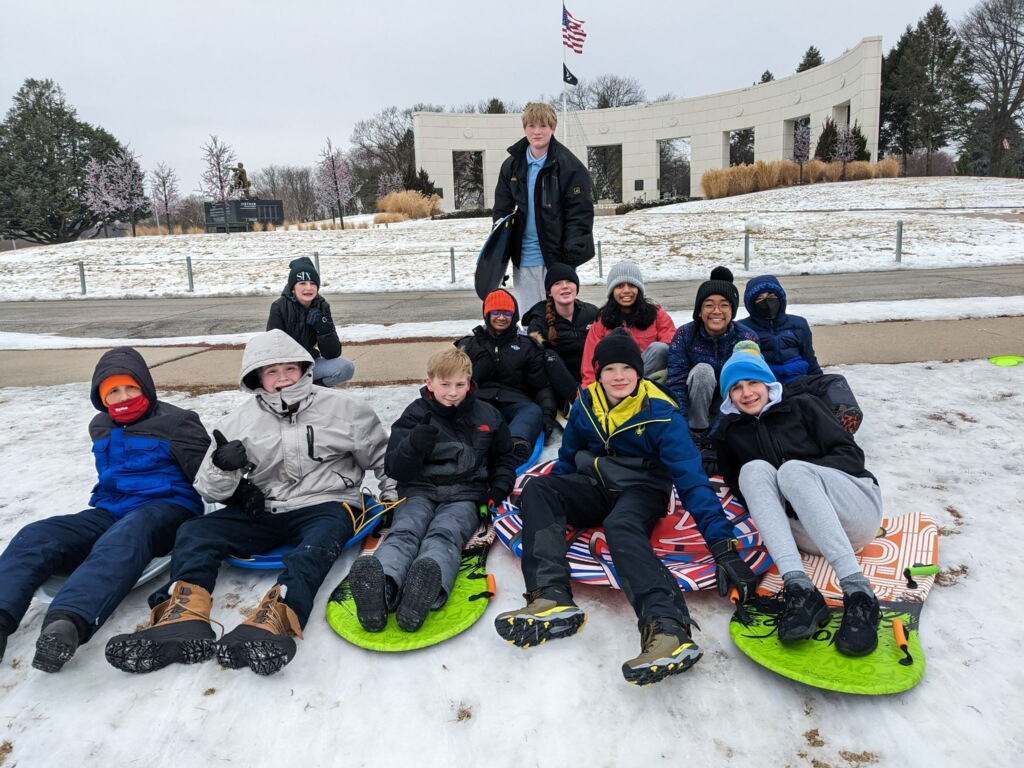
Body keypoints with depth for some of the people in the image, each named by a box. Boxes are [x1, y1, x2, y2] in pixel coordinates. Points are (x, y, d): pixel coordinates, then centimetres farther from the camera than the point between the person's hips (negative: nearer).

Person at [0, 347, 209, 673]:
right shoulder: (100, 428, 19)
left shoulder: (175, 423, 0)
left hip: (167, 508, -6)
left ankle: (67, 622, -65)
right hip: (110, 512, 7)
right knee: (36, 536, -21)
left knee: (125, 538, -41)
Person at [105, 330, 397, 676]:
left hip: (324, 506, -3)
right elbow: (209, 490, 7)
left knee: (317, 544, -36)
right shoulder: (240, 422, 8)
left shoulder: (344, 408, 2)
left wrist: (394, 499, 7)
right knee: (194, 533, -18)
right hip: (261, 511, 4)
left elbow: (382, 457, 14)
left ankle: (268, 624, -61)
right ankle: (181, 619, -43)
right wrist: (223, 469, -16)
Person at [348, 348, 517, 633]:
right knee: (404, 532, -32)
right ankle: (381, 585, -63)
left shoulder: (487, 416, 14)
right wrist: (412, 445, -20)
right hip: (420, 491, 1)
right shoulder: (415, 415, 8)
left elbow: (504, 458, 27)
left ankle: (428, 587, -67)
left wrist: (498, 488, 7)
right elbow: (395, 469, 2)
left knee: (444, 534, -34)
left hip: (465, 495, 0)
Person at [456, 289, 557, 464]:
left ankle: (515, 445, -66)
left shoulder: (527, 346, 21)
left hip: (513, 403, 0)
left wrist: (548, 412, -4)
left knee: (534, 411, -34)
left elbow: (542, 385, 15)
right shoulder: (469, 344, 22)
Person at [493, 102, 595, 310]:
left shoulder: (569, 166, -8)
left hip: (556, 257, -4)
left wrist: (572, 256, -18)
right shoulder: (512, 165, 6)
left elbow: (580, 214, -10)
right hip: (523, 259, 5)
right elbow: (502, 211, 10)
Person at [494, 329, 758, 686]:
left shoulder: (660, 414, -16)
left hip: (641, 490, -4)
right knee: (536, 490, -22)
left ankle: (668, 627, -58)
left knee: (620, 527, -39)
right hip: (594, 488, 5)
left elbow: (691, 479, -21)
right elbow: (568, 456, 14)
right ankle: (552, 599, -39)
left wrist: (723, 545, -28)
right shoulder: (586, 403, -2)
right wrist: (550, 502, 6)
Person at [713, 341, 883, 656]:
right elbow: (736, 484, 13)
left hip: (857, 508, -2)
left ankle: (857, 591, -43)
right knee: (754, 469, -24)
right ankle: (798, 588, -42)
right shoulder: (730, 433, 17)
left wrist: (803, 472, -14)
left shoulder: (802, 406, 10)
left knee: (792, 469, -30)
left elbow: (850, 454, 1)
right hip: (807, 534, 2)